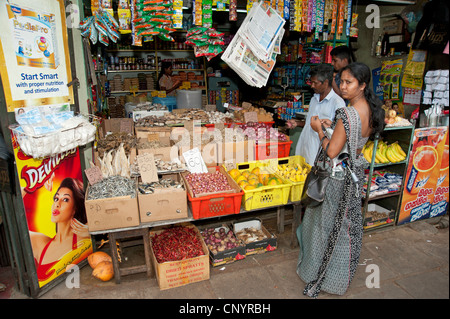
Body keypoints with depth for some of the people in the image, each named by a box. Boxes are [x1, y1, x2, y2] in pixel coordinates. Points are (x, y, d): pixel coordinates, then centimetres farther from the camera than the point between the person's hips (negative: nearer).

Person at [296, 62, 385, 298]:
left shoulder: (347, 114, -28)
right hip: (356, 173, 9)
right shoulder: (371, 110, 1)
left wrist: (319, 129, -12)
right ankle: (343, 275, 42)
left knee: (327, 223, 7)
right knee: (348, 222, 22)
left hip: (337, 177, -9)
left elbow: (331, 152, -26)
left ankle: (319, 275, 26)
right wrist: (332, 127, 8)